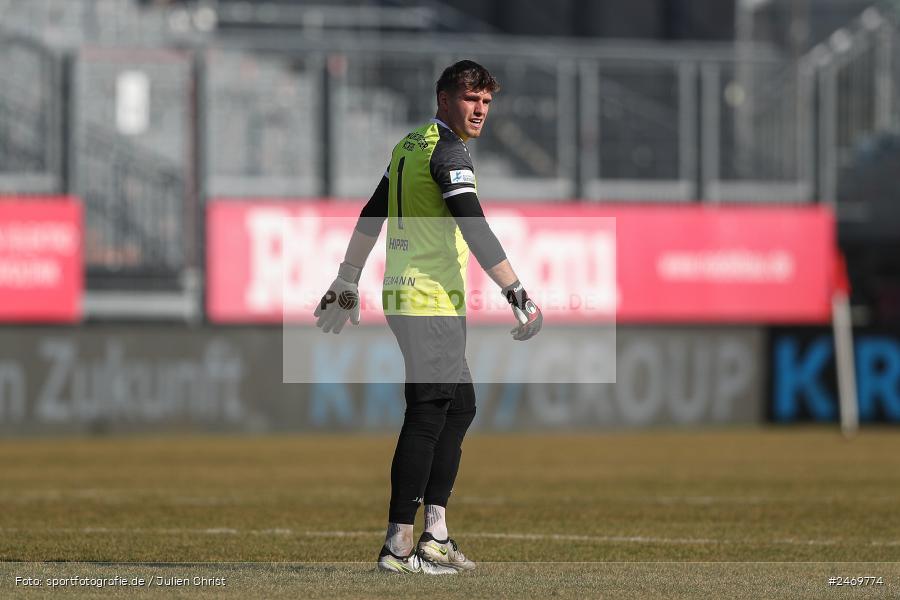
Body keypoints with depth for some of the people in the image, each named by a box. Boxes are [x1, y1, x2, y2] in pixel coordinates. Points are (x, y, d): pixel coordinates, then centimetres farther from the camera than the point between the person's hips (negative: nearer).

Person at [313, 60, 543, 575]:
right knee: (428, 416, -10)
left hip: (405, 297, 10)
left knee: (460, 407, 16)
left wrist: (348, 284, 31)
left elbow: (370, 218, 23)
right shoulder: (448, 151, -12)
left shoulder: (411, 146, 17)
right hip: (432, 301, -10)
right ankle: (399, 545, -12)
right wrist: (517, 294, -23)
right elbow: (475, 230, -21)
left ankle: (436, 535, 16)